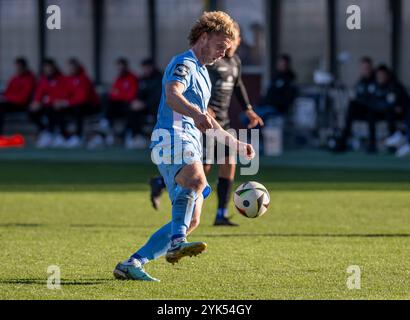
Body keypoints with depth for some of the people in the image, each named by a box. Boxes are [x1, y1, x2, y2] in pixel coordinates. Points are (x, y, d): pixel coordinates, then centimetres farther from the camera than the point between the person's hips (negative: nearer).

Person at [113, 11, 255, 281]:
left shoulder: (201, 71, 28)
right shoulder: (184, 64, -3)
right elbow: (172, 96, -25)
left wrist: (236, 144, 41)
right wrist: (195, 113, -45)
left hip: (190, 147, 10)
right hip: (173, 138, -10)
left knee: (191, 220, 3)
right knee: (196, 179, -40)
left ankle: (131, 265, 5)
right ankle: (176, 243, -52)